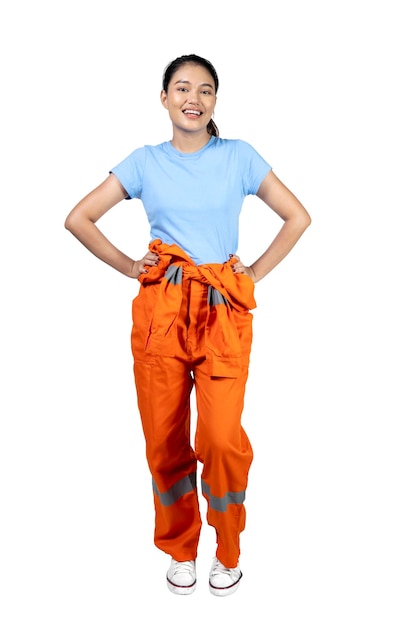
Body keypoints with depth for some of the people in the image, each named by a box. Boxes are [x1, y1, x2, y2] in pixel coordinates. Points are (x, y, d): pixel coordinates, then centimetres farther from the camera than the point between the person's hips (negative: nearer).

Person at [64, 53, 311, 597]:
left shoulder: (239, 157, 5)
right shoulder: (145, 162, 7)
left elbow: (298, 217, 9)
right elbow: (78, 219, 10)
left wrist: (256, 273, 3)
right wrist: (128, 267, 4)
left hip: (224, 309, -1)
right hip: (160, 310, 2)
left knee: (222, 438, -11)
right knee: (165, 437, 5)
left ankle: (227, 550, 17)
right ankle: (180, 550, 27)